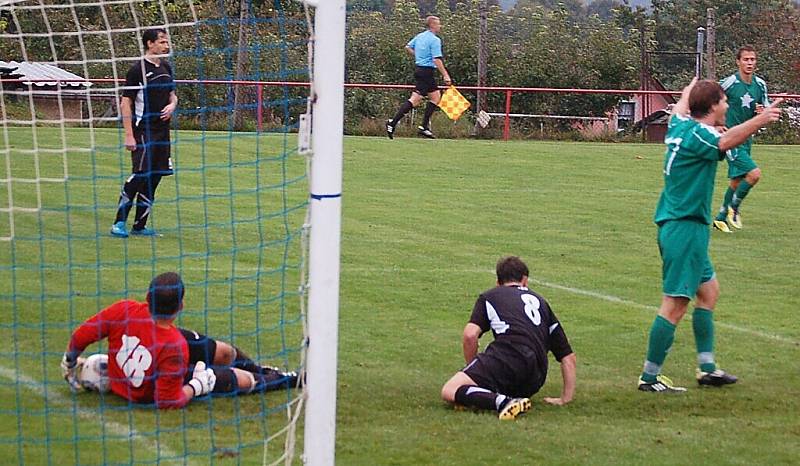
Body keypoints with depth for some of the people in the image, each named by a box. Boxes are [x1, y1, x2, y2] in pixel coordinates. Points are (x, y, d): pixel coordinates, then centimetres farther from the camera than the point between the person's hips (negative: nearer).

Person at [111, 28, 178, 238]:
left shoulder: (166, 68, 12)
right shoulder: (138, 70, -10)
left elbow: (172, 94, 26)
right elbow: (125, 103, -11)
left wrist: (172, 105, 1)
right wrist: (129, 136, -16)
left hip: (162, 131, 7)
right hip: (143, 131, -7)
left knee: (154, 177, 6)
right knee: (140, 175, -14)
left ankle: (139, 225, 13)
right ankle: (119, 223, -8)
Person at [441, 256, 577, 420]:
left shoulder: (489, 296, 22)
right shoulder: (540, 302, 32)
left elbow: (470, 335, 3)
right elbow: (569, 357, 29)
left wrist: (473, 370, 17)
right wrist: (566, 399, 33)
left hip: (508, 355, -5)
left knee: (449, 391, -7)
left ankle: (502, 401, -30)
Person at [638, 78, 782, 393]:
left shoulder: (680, 125, 10)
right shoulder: (697, 133, -17)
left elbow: (679, 108, 35)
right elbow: (725, 141, -39)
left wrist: (691, 88, 55)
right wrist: (758, 121, -53)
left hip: (674, 224, 11)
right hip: (686, 228, -11)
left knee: (708, 290, 20)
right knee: (675, 305, -9)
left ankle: (707, 368, 25)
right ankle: (650, 378, -6)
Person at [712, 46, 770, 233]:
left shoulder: (760, 84, 4)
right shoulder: (729, 82, -15)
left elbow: (767, 109, 15)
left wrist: (762, 111, -9)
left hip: (746, 138, 7)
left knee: (737, 181, 16)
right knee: (754, 173, -20)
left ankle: (721, 217, 32)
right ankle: (733, 208, 0)